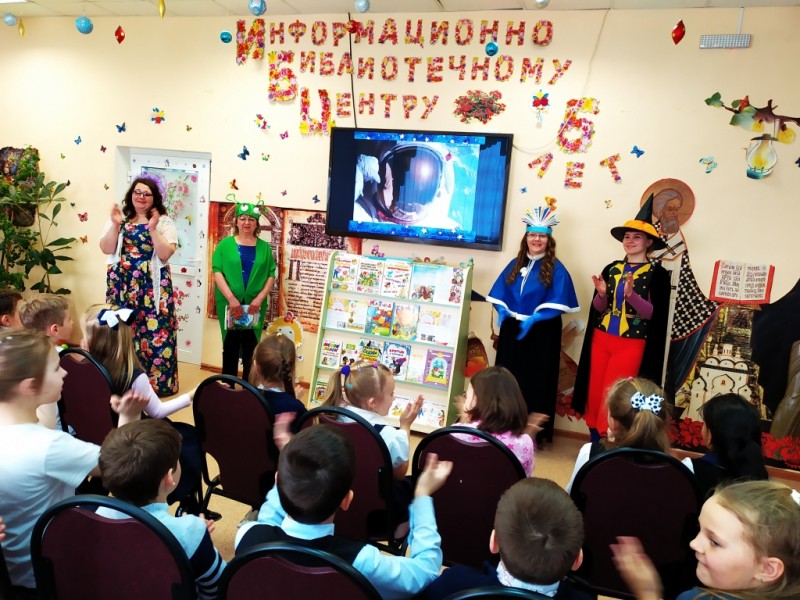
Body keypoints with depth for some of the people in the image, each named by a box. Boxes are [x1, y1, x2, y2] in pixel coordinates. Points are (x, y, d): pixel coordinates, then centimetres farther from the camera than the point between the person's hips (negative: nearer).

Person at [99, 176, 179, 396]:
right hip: (122, 284, 2)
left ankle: (156, 382, 7)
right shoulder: (119, 218, 10)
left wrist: (153, 229, -17)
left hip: (153, 287, -2)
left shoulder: (164, 222, 2)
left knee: (154, 331, -4)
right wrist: (115, 225, -11)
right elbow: (106, 249, 0)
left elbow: (165, 254, -9)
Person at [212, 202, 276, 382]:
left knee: (251, 348, 5)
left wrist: (260, 298, -9)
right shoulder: (225, 244, 3)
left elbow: (271, 274, 4)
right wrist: (231, 298, -15)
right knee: (230, 346, 6)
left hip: (255, 305, 1)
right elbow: (217, 271, -5)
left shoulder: (264, 247, 8)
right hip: (229, 304, -1)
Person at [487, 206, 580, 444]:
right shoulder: (515, 264, 11)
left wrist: (534, 319, -23)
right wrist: (502, 311, -8)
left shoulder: (556, 269, -4)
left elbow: (557, 303, -12)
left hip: (540, 334, -5)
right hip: (512, 330, 5)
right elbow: (500, 293, 11)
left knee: (534, 381, 1)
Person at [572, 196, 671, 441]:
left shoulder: (657, 274, -5)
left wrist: (631, 294, -26)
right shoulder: (611, 269, 8)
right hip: (601, 339, 5)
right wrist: (601, 294, -12)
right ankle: (595, 444, 21)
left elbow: (652, 313, -12)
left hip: (631, 344, -4)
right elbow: (598, 309, 9)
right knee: (594, 394, 7)